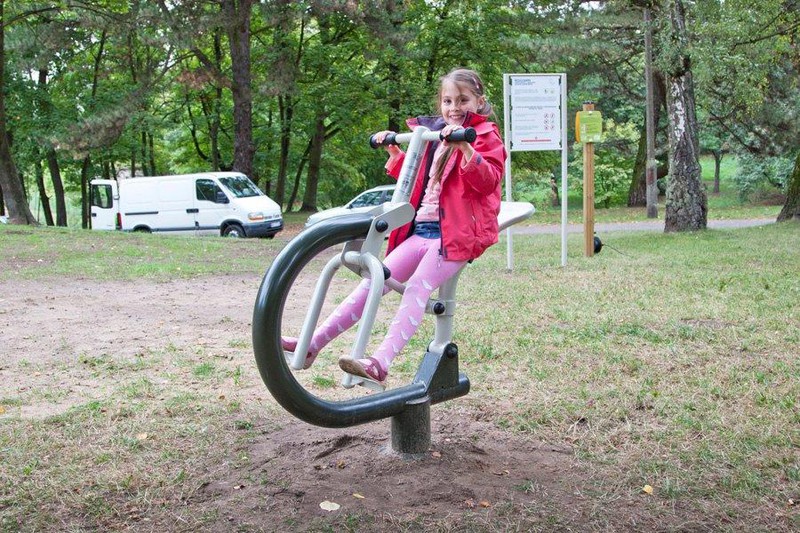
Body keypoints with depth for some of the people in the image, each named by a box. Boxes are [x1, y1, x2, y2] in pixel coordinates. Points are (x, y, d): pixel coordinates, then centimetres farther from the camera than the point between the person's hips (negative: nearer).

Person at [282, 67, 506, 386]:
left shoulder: (486, 136, 3)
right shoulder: (433, 135, 22)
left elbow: (488, 179, -15)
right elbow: (416, 178, 34)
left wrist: (465, 148, -30)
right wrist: (395, 153, 19)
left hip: (456, 232, -6)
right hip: (421, 228, 6)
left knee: (416, 289, -25)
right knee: (374, 282, -5)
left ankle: (380, 363, -34)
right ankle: (312, 344, -8)